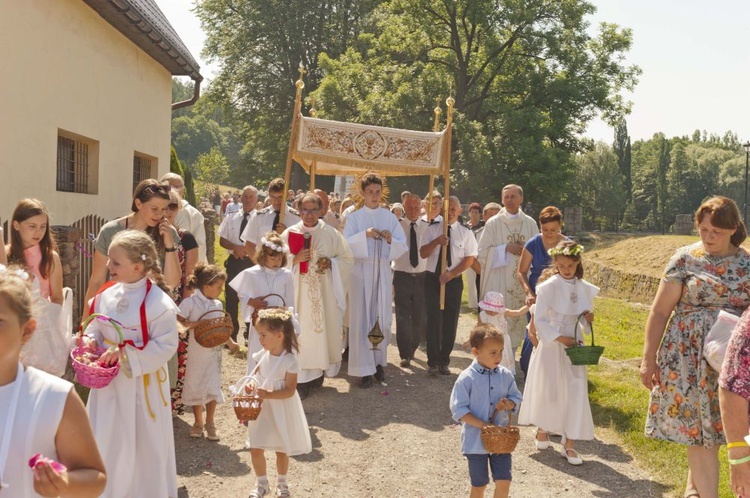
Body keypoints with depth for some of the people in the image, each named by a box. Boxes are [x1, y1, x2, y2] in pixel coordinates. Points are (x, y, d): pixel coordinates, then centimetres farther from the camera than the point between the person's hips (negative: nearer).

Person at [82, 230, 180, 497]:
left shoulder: (159, 304, -22)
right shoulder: (107, 295, -2)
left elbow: (165, 346, -21)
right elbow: (97, 325, 13)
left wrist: (125, 354, -24)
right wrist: (91, 339, -9)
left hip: (141, 385, -6)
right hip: (109, 381, 6)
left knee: (146, 446, 10)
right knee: (107, 444, 17)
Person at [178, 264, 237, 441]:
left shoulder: (217, 305, 4)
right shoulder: (190, 302, -14)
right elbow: (178, 319, -16)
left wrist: (231, 343, 17)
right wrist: (190, 324, -30)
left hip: (214, 352, 4)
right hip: (197, 352, -4)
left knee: (212, 388, 6)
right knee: (196, 387, 9)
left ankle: (210, 423, 22)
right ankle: (198, 423, 25)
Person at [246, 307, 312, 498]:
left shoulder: (289, 361, -20)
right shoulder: (263, 355, -3)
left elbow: (290, 391, -21)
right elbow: (256, 375, 9)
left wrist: (269, 394, -34)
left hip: (281, 412, -5)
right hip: (262, 410, 5)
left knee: (281, 450, 13)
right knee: (256, 449, 6)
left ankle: (282, 483, 35)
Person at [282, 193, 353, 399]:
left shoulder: (331, 233, 2)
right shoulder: (289, 233, 2)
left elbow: (347, 259, 7)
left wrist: (331, 263, -11)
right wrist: (295, 259, -14)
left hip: (324, 292, 1)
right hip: (298, 292, -1)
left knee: (322, 328, 5)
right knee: (300, 331, -3)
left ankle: (318, 370, 20)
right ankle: (302, 376, 2)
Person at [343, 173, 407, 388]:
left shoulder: (390, 217, 9)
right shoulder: (354, 217, 3)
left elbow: (403, 246, 5)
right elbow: (345, 244, -8)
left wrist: (390, 240, -15)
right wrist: (365, 235, -21)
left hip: (383, 272, 2)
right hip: (361, 271, -2)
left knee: (383, 318, 5)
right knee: (362, 318, -3)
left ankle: (379, 361, 21)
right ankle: (364, 368, 1)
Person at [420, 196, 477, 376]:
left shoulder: (465, 233, 2)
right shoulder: (432, 229, 3)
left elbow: (469, 259, -4)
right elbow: (423, 253, -2)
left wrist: (451, 274, -14)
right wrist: (436, 242, -20)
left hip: (454, 280, 1)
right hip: (433, 278, 0)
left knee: (450, 321, 5)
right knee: (434, 320, -4)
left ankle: (444, 361, 17)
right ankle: (433, 362, 3)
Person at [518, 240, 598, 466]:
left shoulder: (585, 289, 2)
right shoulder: (548, 287, -12)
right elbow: (539, 320, -11)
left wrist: (588, 318, -8)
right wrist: (560, 338, -16)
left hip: (573, 346, 3)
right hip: (550, 345, -3)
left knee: (576, 392, -3)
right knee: (547, 390, 8)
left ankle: (569, 443, 6)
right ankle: (542, 430, 34)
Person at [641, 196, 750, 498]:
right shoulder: (685, 258, -3)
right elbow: (659, 311, -2)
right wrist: (649, 359, -5)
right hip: (689, 357, -2)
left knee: (711, 426, 10)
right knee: (699, 429, -1)